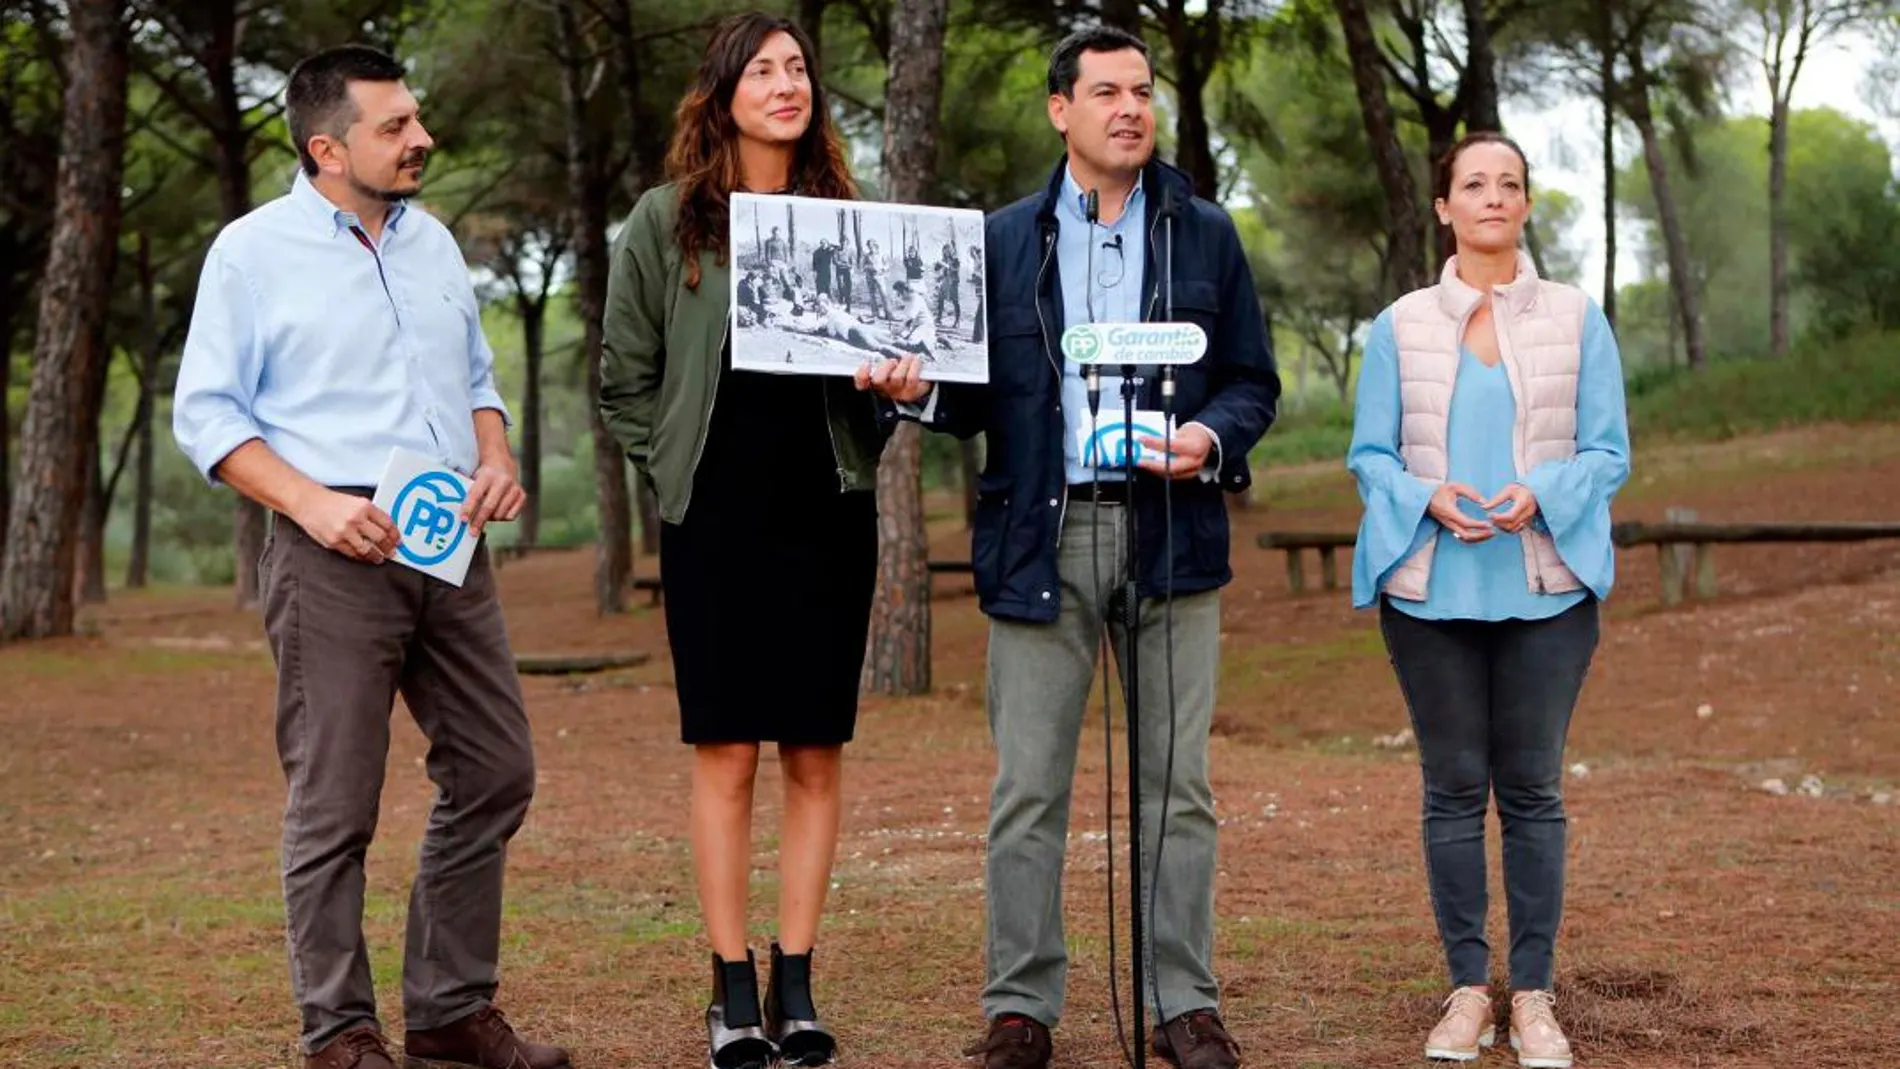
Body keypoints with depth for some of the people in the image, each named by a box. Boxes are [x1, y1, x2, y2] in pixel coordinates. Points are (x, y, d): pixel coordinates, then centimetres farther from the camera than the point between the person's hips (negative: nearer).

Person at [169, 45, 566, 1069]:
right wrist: (312, 502, -17)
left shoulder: (433, 242, 15)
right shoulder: (252, 251, -2)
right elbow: (206, 415, -4)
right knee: (334, 804, -3)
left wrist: (497, 461, 1)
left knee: (494, 771, 8)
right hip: (335, 554, -6)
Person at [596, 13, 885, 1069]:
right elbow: (627, 380, 5)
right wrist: (677, 469, -1)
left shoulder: (843, 216, 7)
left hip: (829, 515, 2)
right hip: (716, 518, -2)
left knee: (817, 755, 3)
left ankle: (796, 984, 10)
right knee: (727, 754, -1)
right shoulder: (665, 222, 0)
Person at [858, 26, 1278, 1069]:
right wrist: (919, 389, -13)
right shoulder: (1002, 241, 10)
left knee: (1177, 784, 4)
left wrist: (1212, 437, -11)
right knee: (1027, 788, 1)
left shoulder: (1206, 235, 10)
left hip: (1170, 530, 0)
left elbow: (1253, 382, 9)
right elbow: (978, 396, 9)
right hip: (1040, 534, 0)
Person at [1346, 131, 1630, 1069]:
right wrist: (1429, 498, -15)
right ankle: (1467, 989, 11)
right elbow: (1369, 454, 5)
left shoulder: (1577, 320, 6)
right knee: (1453, 788, 3)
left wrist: (1538, 493, -17)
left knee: (1533, 788, 2)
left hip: (1546, 587, 0)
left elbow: (1608, 451, 2)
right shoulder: (1400, 327, 7)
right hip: (1431, 590, 1)